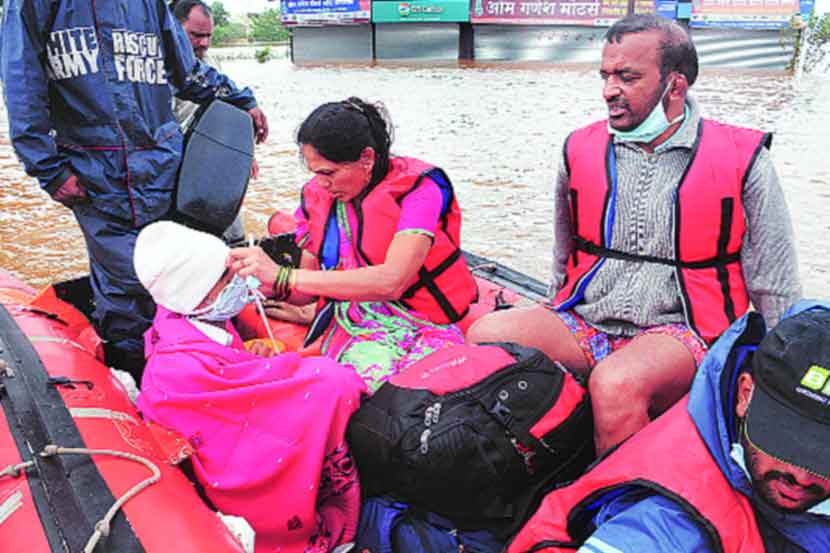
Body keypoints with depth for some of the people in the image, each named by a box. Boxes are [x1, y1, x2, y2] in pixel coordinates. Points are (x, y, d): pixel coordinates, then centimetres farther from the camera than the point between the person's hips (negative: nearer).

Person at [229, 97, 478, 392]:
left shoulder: (417, 187, -11)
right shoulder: (316, 195, 6)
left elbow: (390, 282, -26)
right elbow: (307, 292, 11)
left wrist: (284, 276, -26)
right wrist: (273, 286, -14)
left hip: (426, 326, -2)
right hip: (356, 329, 2)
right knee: (375, 378, -32)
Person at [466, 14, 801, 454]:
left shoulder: (741, 159, -1)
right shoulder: (581, 150, 8)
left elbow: (777, 287, 6)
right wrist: (550, 336, 23)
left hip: (679, 330, -3)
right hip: (582, 322, 4)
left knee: (616, 383, -37)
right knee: (485, 336, -23)